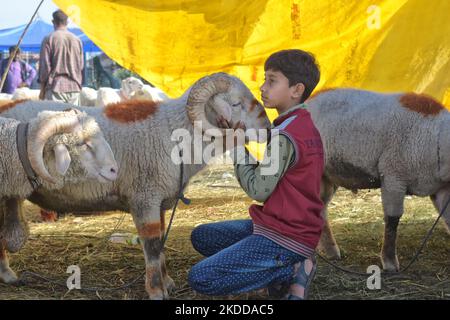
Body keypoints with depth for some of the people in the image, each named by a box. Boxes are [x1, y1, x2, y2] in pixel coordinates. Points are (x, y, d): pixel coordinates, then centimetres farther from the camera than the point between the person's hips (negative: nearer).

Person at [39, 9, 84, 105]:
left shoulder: (49, 39, -4)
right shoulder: (77, 40, 8)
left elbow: (45, 66, -4)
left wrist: (42, 89, 3)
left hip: (56, 86, -4)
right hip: (74, 87, 4)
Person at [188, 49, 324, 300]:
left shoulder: (285, 136, -21)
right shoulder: (303, 124, 10)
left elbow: (259, 190, -16)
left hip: (283, 238, -10)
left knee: (200, 279, -13)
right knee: (201, 236, 20)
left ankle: (292, 271, -6)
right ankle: (284, 271, 4)